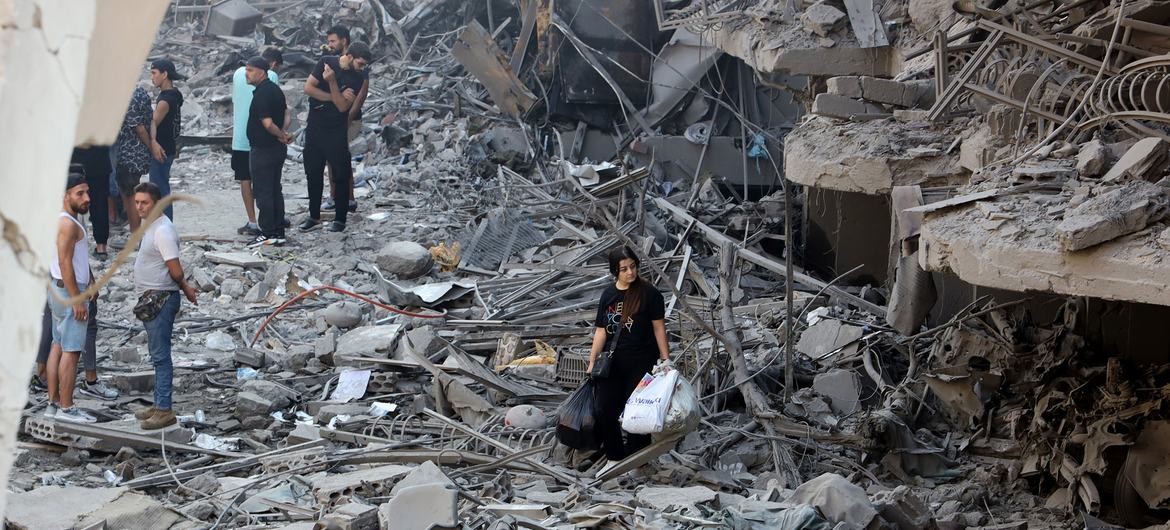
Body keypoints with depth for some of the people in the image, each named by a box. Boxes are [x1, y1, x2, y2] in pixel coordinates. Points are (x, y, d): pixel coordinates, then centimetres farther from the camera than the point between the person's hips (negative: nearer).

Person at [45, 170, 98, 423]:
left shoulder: (60, 221, 15)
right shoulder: (68, 223, -17)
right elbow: (65, 263, -23)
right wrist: (77, 300, -22)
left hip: (58, 290, 10)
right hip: (70, 291, -10)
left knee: (58, 347, 11)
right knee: (71, 351, -8)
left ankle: (53, 404, 15)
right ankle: (66, 408, -8)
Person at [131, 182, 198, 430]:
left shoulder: (163, 230, -20)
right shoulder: (151, 226, 13)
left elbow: (176, 271, -20)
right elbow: (176, 272, 20)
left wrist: (184, 288, -3)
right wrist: (185, 287, 15)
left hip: (161, 299, -10)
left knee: (160, 356, -7)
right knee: (157, 354, 15)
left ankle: (165, 411, -5)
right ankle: (159, 405, 23)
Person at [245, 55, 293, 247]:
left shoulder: (261, 94, -20)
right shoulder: (275, 89, 11)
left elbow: (268, 123, -25)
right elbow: (287, 113, 20)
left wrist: (282, 136, -9)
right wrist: (283, 133, 7)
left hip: (263, 150, -10)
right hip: (278, 149, 10)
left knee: (263, 192, -3)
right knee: (275, 191, 13)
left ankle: (268, 233, -1)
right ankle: (279, 232, 16)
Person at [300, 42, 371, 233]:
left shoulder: (356, 79, -6)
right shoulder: (326, 63, -4)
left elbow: (343, 106, -15)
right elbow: (308, 88, -9)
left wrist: (332, 82, -26)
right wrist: (335, 96, -14)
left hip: (337, 132, -1)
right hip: (314, 127, 2)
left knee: (341, 175, -1)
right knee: (313, 173, 9)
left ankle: (340, 219, 8)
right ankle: (314, 216, 21)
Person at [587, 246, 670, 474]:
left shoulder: (649, 293, -9)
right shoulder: (608, 295, 5)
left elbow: (658, 327, -6)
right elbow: (601, 330, 7)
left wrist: (665, 358, -8)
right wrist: (592, 361, 3)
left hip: (641, 363, -5)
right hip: (613, 363, 5)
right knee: (605, 412, 5)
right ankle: (615, 458, 20)